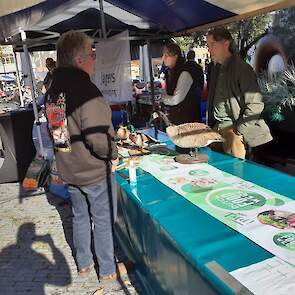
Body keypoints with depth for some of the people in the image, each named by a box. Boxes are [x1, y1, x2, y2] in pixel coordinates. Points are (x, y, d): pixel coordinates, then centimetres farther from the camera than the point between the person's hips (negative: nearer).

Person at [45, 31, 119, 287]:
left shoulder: (53, 90, 1)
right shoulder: (85, 90, -25)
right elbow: (99, 139, -29)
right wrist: (113, 154, -10)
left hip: (68, 169, 7)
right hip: (95, 171, -7)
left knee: (80, 216, 22)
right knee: (103, 222, 11)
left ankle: (83, 264, 40)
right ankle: (108, 270, 29)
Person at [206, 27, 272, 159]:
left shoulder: (242, 69, -11)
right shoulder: (216, 68, 12)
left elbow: (255, 105, -15)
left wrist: (237, 131, -15)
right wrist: (210, 126, 13)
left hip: (233, 130, -7)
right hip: (216, 128, 7)